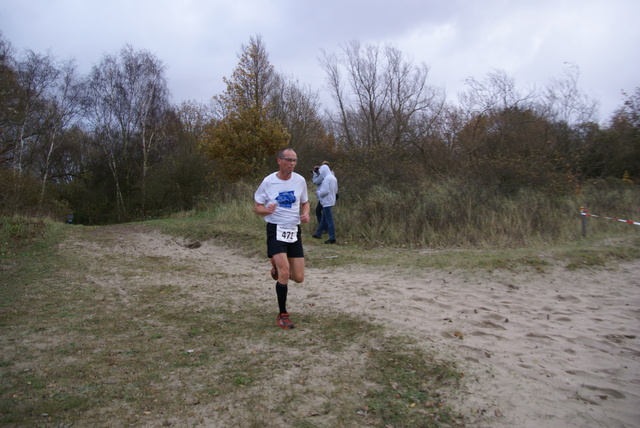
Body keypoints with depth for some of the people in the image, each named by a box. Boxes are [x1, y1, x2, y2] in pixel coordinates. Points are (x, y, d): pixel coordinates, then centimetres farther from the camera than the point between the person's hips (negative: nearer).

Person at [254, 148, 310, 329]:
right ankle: (283, 315, 4)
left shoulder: (300, 180, 1)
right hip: (276, 230, -3)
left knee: (298, 278, 3)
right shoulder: (268, 181, -6)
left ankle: (278, 268, 37)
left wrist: (306, 214, -7)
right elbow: (256, 207, 1)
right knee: (284, 274, -16)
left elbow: (305, 202, 16)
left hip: (294, 231, 4)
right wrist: (266, 210, -23)